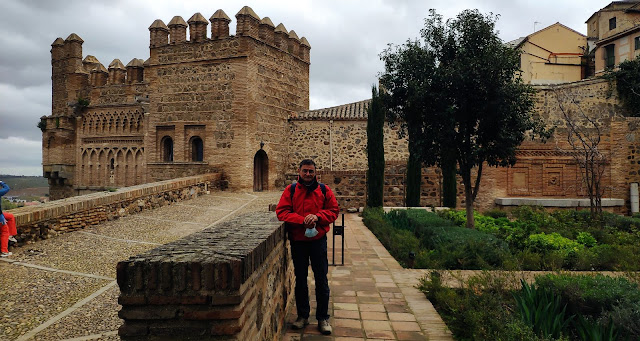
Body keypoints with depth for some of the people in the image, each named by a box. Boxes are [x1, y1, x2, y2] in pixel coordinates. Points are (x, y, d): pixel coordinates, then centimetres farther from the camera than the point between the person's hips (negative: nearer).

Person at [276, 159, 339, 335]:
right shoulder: (290, 190, 0)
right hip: (297, 241, 1)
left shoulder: (324, 190, 2)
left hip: (318, 240, 0)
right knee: (300, 279, 12)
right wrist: (302, 220, -19)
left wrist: (317, 217, -16)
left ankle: (323, 318, 17)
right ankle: (303, 315, 27)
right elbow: (281, 211, -7)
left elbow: (333, 211, 2)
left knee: (321, 280, 4)